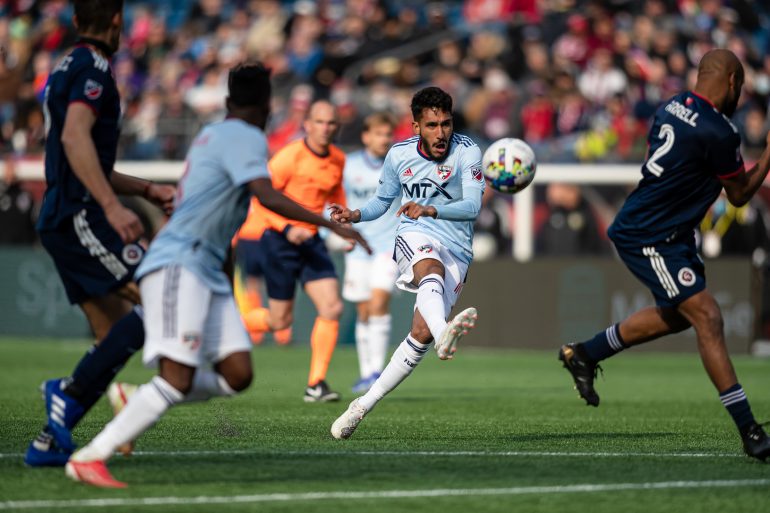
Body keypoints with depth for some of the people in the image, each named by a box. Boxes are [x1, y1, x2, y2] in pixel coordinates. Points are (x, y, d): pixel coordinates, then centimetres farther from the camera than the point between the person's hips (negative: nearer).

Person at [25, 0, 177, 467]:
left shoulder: (68, 69, 23)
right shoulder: (93, 68, -8)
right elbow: (75, 137, -25)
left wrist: (147, 190, 27)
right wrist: (113, 206, -30)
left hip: (62, 221, 10)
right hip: (80, 217, -10)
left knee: (115, 333, 7)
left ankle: (49, 442, 3)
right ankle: (70, 395, -15)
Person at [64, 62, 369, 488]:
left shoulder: (211, 134, 20)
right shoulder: (245, 138, -8)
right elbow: (267, 197, -22)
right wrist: (329, 224, -19)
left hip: (207, 272, 10)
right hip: (177, 265, -10)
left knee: (237, 376, -2)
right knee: (178, 378, -19)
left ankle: (135, 403, 8)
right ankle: (89, 458, -18)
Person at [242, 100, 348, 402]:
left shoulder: (338, 160, 5)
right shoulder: (290, 156, -16)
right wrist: (288, 229, -27)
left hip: (310, 240, 6)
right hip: (279, 240, -6)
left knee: (332, 307, -10)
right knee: (280, 320, 0)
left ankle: (316, 384, -3)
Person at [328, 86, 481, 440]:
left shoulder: (467, 152, -8)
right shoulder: (399, 155, 3)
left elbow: (472, 206, -21)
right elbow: (382, 200, 19)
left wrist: (431, 209, -39)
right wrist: (355, 215, -2)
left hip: (457, 253, 0)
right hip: (414, 239, 0)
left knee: (422, 333, -15)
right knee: (433, 267, -38)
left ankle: (365, 404, -2)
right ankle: (444, 334, -71)